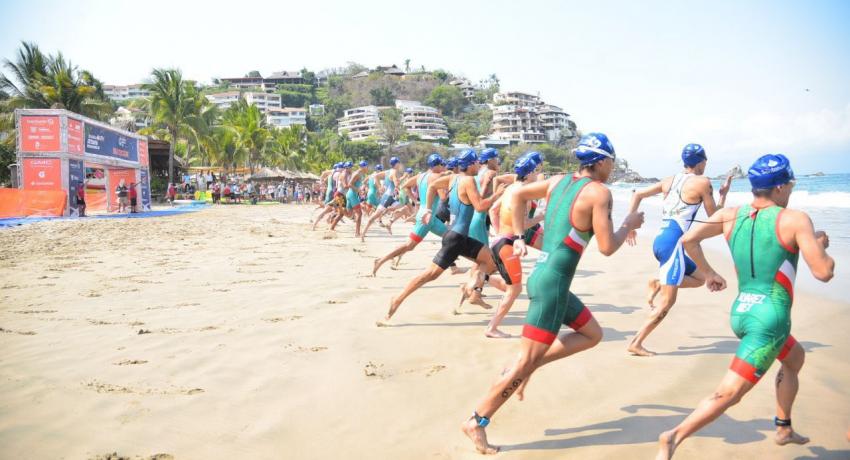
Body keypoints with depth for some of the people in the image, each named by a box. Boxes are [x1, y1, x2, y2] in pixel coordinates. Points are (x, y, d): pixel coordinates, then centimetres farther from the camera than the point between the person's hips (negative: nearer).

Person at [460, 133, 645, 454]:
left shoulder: (559, 181, 11)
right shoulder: (599, 192, -11)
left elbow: (518, 195, 17)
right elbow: (606, 248, -13)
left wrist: (518, 238, 18)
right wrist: (629, 226, 4)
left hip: (542, 274, 9)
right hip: (553, 283, -9)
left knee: (592, 335, 21)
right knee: (525, 363, -2)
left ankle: (529, 364, 14)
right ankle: (477, 421, 4)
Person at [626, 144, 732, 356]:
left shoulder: (670, 181, 15)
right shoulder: (702, 182, -3)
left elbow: (638, 194, 16)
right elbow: (714, 216, 7)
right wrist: (724, 194, 22)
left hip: (660, 240, 8)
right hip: (673, 242, -8)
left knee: (700, 278, 23)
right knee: (667, 301, -5)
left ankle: (658, 284, 3)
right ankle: (636, 344, -8)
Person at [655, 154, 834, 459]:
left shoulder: (731, 215, 4)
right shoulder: (795, 219, -9)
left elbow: (688, 241, 3)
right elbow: (824, 272, -12)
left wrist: (708, 273, 18)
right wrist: (821, 245, 9)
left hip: (740, 312, 8)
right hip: (770, 318, -7)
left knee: (795, 357, 33)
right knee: (729, 394, -8)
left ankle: (784, 428, 40)